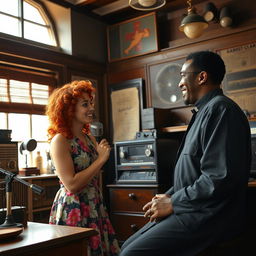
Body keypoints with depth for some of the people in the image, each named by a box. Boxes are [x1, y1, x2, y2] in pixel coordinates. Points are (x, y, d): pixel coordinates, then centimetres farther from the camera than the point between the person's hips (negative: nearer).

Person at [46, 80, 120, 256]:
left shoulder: (90, 138, 9)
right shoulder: (60, 140, -12)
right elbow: (71, 185, -20)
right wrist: (101, 159, -16)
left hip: (95, 207, 7)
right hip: (73, 211, -7)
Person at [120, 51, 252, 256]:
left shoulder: (220, 109, -15)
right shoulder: (204, 112, 18)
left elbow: (219, 178, -24)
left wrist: (173, 203, -14)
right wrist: (169, 196, 7)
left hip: (209, 216, -10)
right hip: (191, 209, 10)